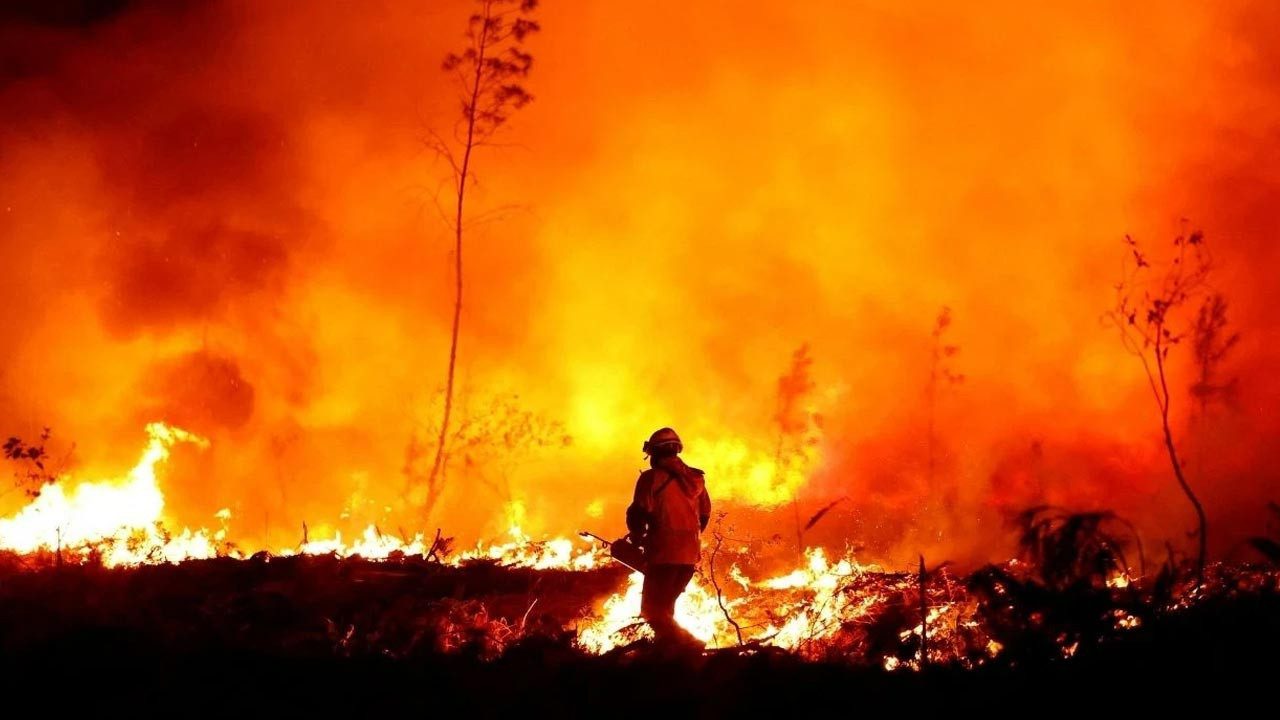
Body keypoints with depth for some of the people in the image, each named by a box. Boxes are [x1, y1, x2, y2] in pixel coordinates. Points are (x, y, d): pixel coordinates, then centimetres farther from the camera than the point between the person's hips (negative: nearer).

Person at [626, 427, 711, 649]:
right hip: (690, 553, 7)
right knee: (665, 605, 22)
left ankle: (686, 642, -18)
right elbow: (704, 515, 15)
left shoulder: (652, 478, -8)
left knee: (652, 609, -1)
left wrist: (637, 538, 5)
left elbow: (640, 512, -13)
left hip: (663, 551, -7)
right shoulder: (695, 478, 11)